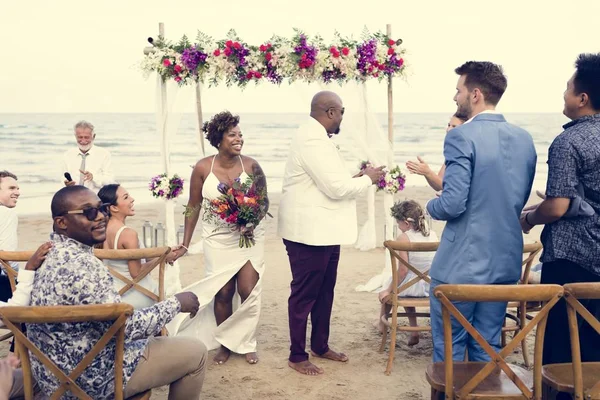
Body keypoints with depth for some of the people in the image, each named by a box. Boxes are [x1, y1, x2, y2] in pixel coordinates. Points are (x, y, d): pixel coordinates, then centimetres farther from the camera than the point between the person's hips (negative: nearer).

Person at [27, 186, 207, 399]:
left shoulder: (54, 252, 3)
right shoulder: (81, 265, -29)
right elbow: (127, 327, -26)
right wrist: (176, 303, -13)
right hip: (91, 379, -10)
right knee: (196, 352, 2)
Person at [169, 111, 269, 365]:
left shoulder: (251, 166, -9)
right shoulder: (203, 168, -8)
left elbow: (264, 201, 0)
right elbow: (193, 207, 0)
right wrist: (185, 244, 0)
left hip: (249, 237, 0)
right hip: (218, 240, 0)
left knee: (248, 291, -4)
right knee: (223, 293, 2)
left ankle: (246, 344, 16)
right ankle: (224, 344, 22)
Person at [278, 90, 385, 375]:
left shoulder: (315, 137, 13)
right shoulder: (313, 140, -21)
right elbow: (336, 188, -24)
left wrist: (356, 178, 10)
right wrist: (367, 179, -9)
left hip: (324, 230, 11)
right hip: (310, 232, -11)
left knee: (324, 291, 19)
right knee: (305, 294, 1)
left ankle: (320, 345, 33)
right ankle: (297, 356, 14)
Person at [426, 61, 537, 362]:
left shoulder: (462, 137, -15)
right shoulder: (524, 139, 7)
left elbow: (453, 203, -20)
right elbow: (521, 199, 15)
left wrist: (431, 207, 1)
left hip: (461, 264, -6)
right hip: (505, 261, 7)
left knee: (449, 349, 6)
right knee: (488, 346, 17)